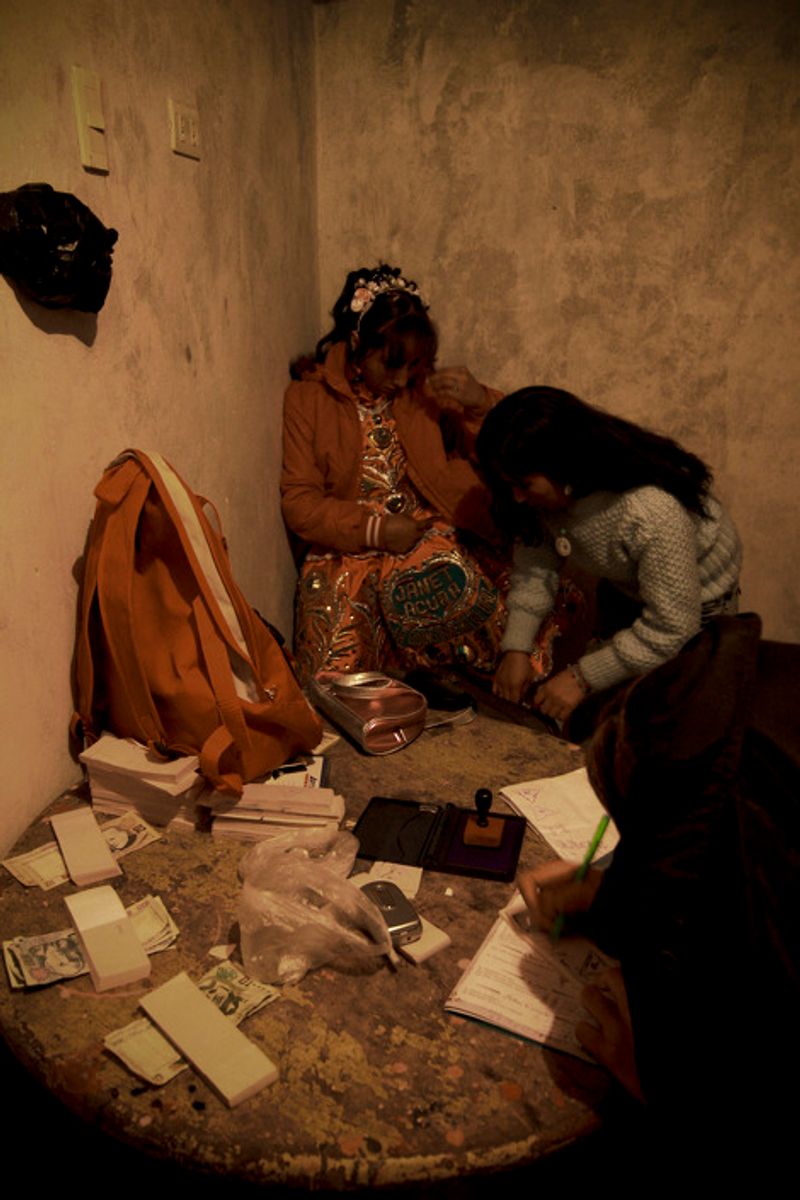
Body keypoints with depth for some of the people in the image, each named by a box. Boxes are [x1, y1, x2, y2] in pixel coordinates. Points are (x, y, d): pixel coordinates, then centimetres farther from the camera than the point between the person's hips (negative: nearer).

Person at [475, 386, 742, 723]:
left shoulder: (653, 514, -43)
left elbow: (672, 631, -35)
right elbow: (535, 563, -13)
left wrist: (582, 678, -31)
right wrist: (516, 648, -23)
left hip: (693, 604, -5)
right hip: (622, 590, 6)